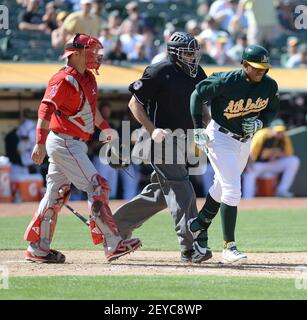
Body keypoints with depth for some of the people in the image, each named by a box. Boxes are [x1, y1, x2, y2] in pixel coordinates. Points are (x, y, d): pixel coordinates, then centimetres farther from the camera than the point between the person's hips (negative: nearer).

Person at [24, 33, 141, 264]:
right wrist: (40, 143, -32)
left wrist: (105, 127, 27)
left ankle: (38, 249, 15)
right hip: (64, 143, -10)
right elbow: (46, 109, -24)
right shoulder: (64, 80, -16)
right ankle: (113, 244, -14)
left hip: (74, 145, 10)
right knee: (97, 188, -13)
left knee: (57, 194, 11)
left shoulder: (88, 78, 14)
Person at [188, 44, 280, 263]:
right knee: (232, 191, -16)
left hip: (244, 142, 6)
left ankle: (199, 225, 44)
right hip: (220, 137, -6)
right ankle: (229, 247, -12)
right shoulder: (225, 81, -25)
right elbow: (198, 95, -12)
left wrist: (259, 123, -13)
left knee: (222, 188, 21)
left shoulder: (269, 85, -9)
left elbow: (272, 110, 8)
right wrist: (198, 129, -13)